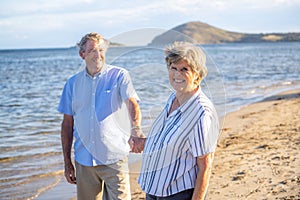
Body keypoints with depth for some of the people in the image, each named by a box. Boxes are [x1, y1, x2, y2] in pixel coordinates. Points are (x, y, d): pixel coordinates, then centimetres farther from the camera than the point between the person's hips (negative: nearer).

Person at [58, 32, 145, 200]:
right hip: (84, 160, 3)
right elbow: (67, 123, 10)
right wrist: (67, 161, 8)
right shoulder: (73, 83, 8)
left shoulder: (119, 76, -2)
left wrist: (136, 132, -39)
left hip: (114, 158, -3)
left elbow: (132, 103, -19)